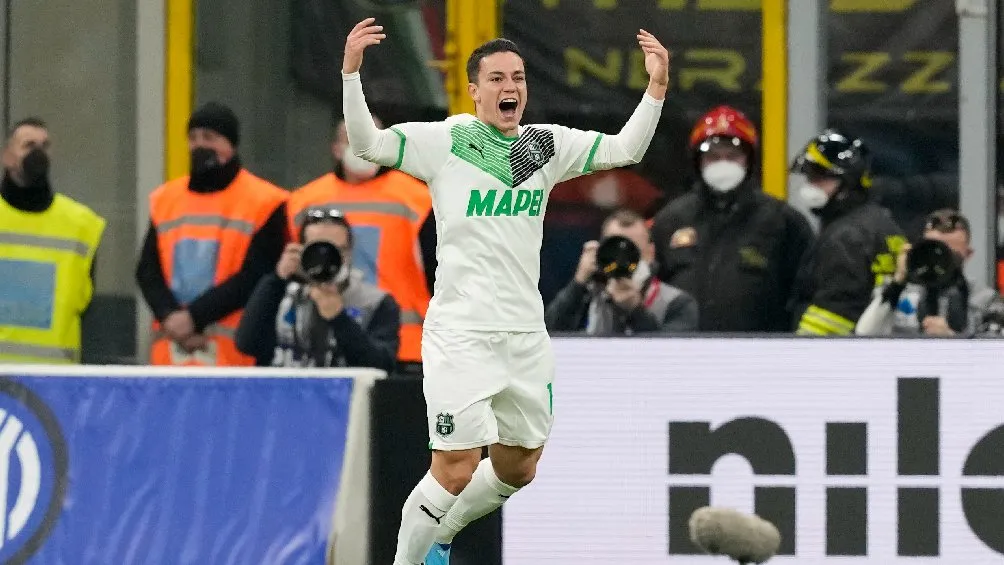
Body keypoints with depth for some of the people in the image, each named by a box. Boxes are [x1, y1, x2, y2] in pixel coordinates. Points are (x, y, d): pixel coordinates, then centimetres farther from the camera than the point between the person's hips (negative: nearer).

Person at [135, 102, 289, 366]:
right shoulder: (165, 199, 16)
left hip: (233, 354, -4)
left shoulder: (263, 202, 1)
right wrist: (171, 317, -9)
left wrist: (193, 317, -13)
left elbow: (254, 276, -8)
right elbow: (147, 271, 10)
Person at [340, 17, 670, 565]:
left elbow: (625, 149, 10)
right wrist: (351, 72, -27)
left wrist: (656, 88, -4)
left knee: (518, 470, 15)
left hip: (526, 333, 6)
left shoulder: (547, 145, 9)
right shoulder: (443, 140, -5)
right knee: (455, 470, -12)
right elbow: (367, 144, -14)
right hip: (461, 333, -6)